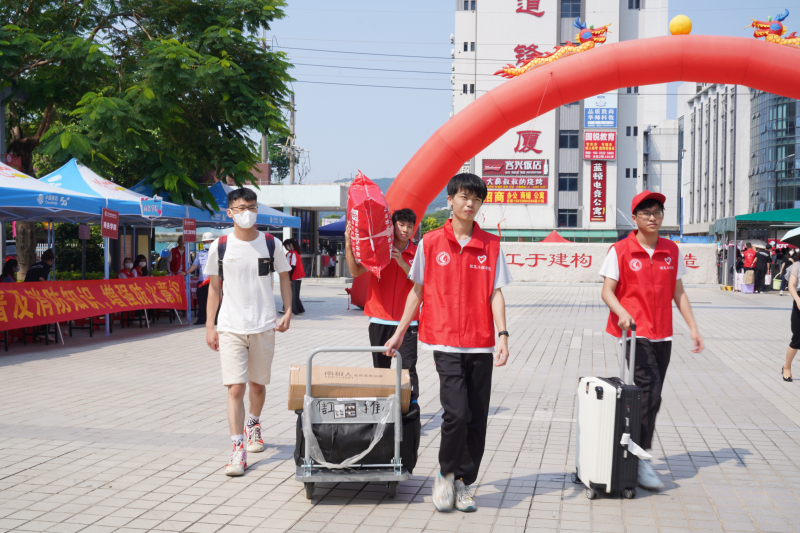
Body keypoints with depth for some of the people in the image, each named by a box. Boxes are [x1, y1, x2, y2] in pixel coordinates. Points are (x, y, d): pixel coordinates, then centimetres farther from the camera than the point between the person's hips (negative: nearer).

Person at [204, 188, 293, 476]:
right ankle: (238, 449, -9)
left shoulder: (271, 244, 1)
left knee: (258, 384, 15)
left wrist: (288, 312, -1)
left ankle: (253, 425, 42)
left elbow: (284, 278, 12)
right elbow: (214, 287, 6)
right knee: (235, 387, -10)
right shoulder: (219, 247, -1)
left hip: (264, 326, 2)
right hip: (230, 328, -1)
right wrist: (209, 326, 2)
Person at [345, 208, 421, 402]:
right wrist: (348, 244, -12)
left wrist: (402, 263, -18)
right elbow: (355, 271, -1)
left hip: (407, 321, -1)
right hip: (380, 320, 2)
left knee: (408, 368, -8)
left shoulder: (417, 254, 4)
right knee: (380, 369, 7)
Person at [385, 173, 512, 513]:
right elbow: (418, 291, 10)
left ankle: (463, 483, 21)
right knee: (457, 412, -14)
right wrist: (399, 332, 11)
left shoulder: (491, 245, 7)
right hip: (446, 343, -2)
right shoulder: (430, 243, 3)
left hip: (481, 345, 2)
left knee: (477, 419, 5)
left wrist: (502, 334, -7)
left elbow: (495, 293, 5)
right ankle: (445, 474, 11)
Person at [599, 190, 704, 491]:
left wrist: (693, 327, 8)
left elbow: (678, 292, 15)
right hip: (634, 332, -5)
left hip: (662, 335, 5)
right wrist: (622, 313, -26)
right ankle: (639, 459, -11)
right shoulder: (621, 251, -4)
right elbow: (607, 291, -6)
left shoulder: (672, 251, 10)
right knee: (650, 390, -16)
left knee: (650, 395, 8)